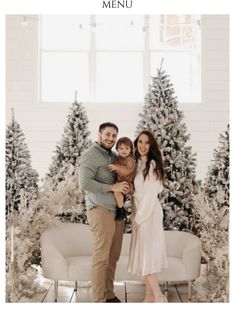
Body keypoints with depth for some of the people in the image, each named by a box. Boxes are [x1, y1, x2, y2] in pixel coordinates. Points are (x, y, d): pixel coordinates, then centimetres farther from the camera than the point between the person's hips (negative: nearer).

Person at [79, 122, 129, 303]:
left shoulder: (114, 157, 17)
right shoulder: (90, 155, -6)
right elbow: (85, 183, -18)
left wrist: (126, 187, 10)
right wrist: (112, 187, -15)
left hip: (117, 211, 7)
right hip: (101, 211, -7)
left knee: (113, 256, 10)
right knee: (101, 257, -5)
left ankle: (109, 295, 20)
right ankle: (99, 300, 3)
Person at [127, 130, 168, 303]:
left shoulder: (152, 164, -14)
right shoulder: (138, 163, 12)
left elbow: (151, 195, -17)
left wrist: (140, 218, -14)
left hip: (149, 214, -8)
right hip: (140, 213, 8)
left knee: (147, 253, -9)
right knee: (144, 254, 9)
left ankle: (159, 297, -4)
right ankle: (150, 295, 15)